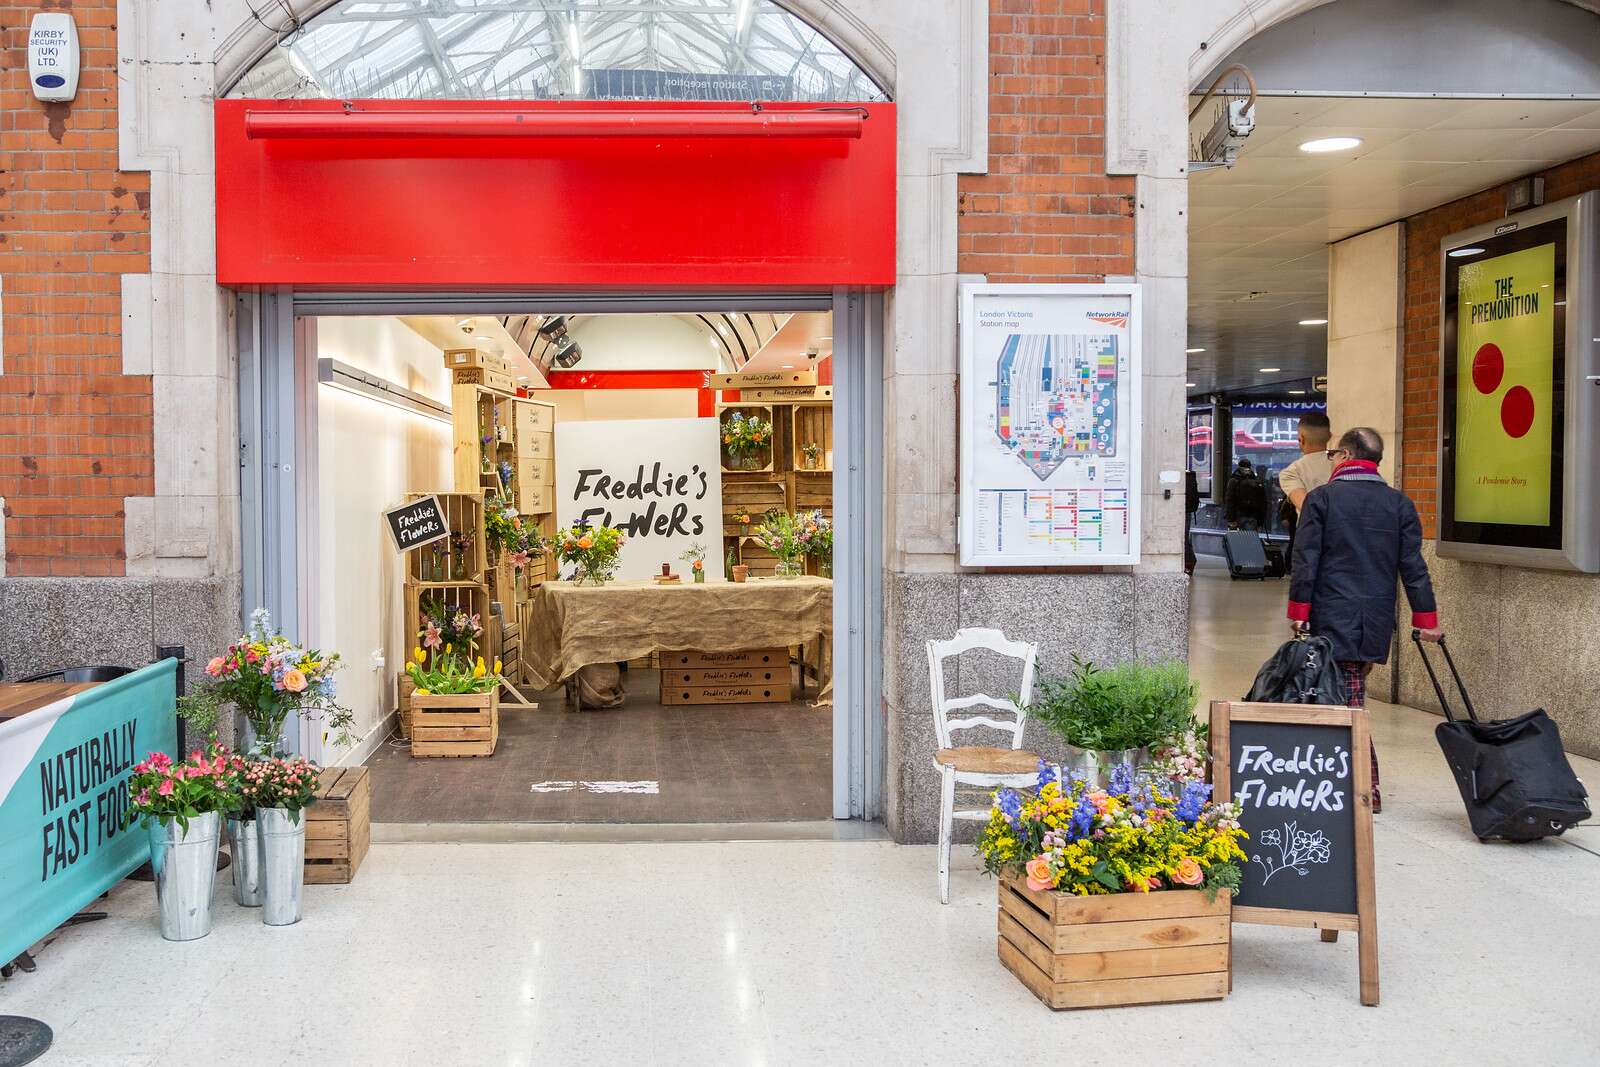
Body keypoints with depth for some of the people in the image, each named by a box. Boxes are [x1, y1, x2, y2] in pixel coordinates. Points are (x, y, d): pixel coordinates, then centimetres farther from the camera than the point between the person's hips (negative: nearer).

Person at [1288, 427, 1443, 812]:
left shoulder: (1321, 498, -3)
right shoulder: (1399, 503, 7)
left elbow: (1306, 560, -7)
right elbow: (1413, 566, 7)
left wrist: (1299, 610, -2)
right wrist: (1426, 618, 11)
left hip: (1332, 618, -4)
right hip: (1377, 621, 4)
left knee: (1349, 701, -2)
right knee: (1352, 696, 13)